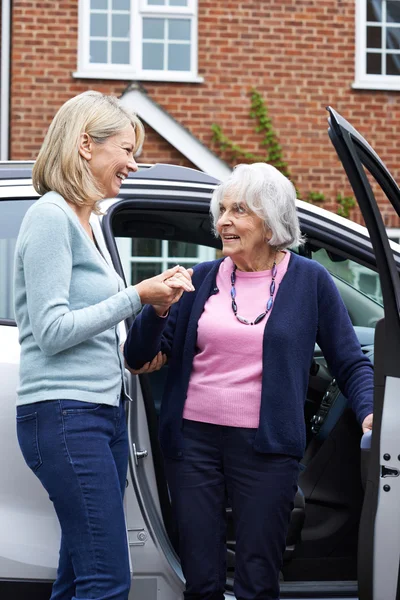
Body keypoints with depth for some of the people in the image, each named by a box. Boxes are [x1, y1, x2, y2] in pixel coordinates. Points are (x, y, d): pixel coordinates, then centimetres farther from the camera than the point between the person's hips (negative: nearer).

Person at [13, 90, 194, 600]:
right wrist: (135, 297, -11)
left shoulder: (82, 221, 19)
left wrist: (157, 299, 9)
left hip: (102, 410, 10)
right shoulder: (50, 217, -9)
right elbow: (52, 331, -15)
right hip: (64, 414, -10)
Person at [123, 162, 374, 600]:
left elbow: (350, 364, 6)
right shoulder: (201, 279, 8)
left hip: (265, 447, -2)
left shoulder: (309, 281, 2)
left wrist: (368, 412, -13)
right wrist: (156, 309, -11)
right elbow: (139, 359, 7)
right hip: (193, 438, 2)